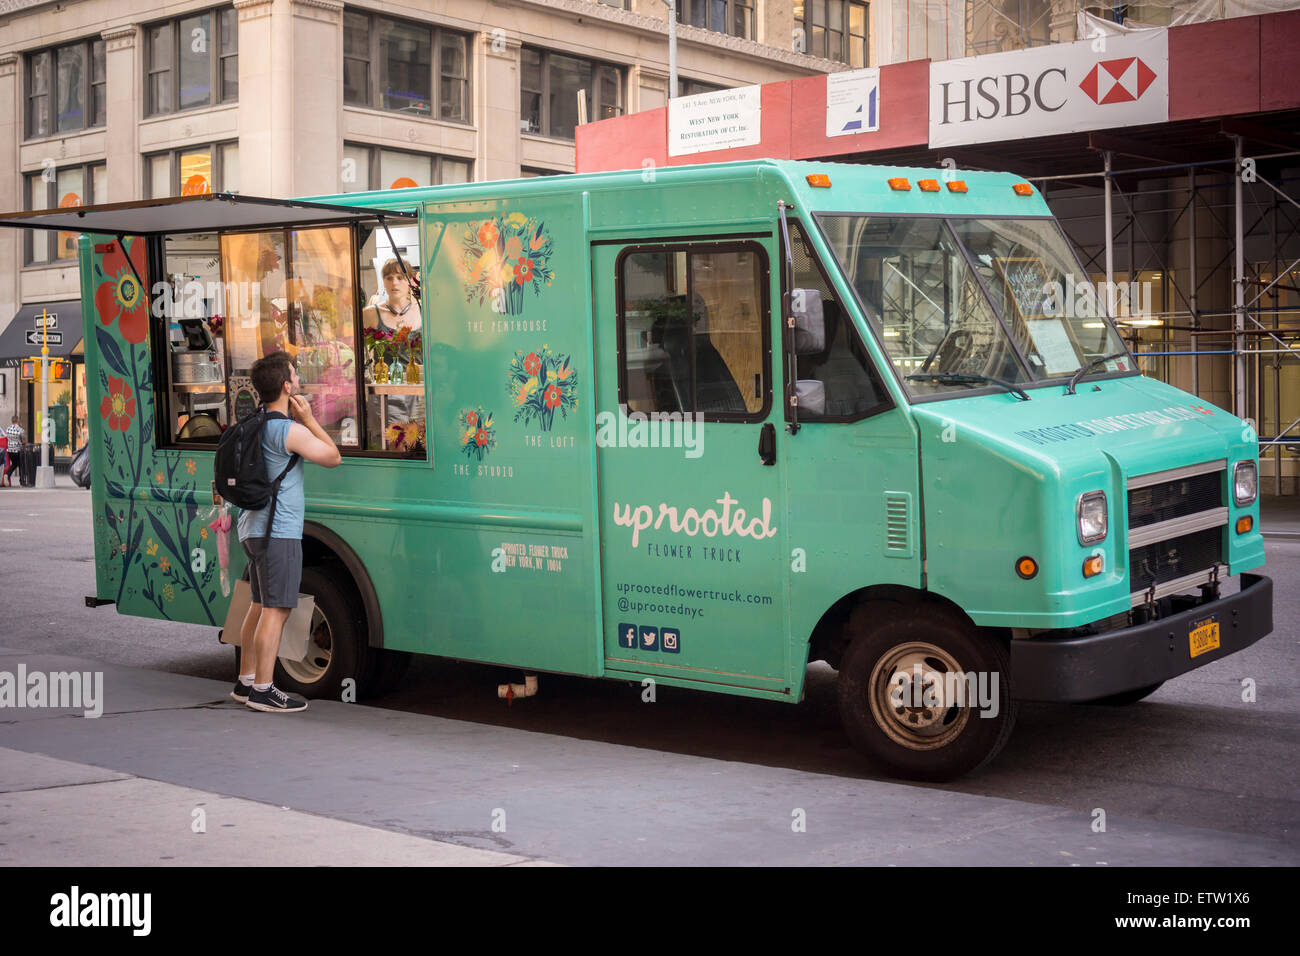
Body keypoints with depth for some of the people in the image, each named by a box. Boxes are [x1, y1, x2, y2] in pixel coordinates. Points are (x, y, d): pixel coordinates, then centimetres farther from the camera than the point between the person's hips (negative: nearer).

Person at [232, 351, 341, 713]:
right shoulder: (291, 431, -16)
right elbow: (333, 457, -6)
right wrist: (309, 419, 2)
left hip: (253, 528, 10)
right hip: (279, 532, -10)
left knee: (259, 607, 16)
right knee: (276, 611, -6)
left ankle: (246, 681, 22)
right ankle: (263, 690, -5)